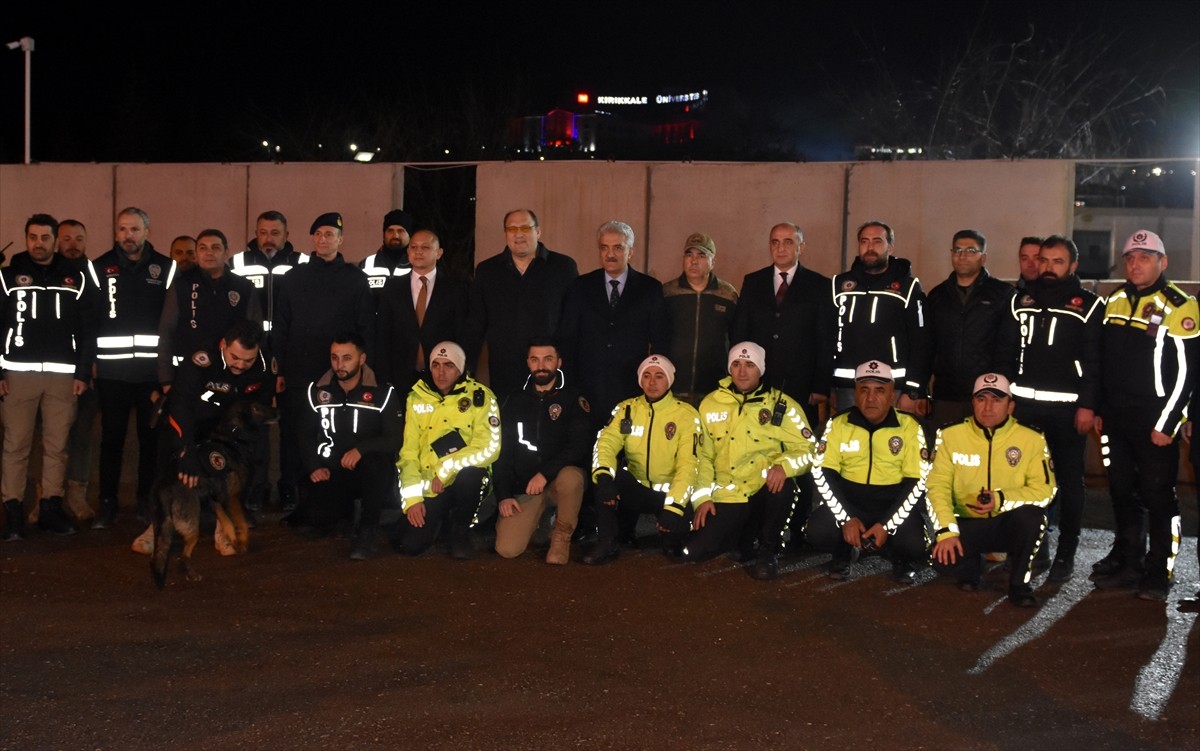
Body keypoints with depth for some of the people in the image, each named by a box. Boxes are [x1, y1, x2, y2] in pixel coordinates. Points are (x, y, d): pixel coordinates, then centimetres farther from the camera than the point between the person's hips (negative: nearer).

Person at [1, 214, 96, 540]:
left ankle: (51, 508, 11)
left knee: (57, 445, 3)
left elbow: (88, 329, 7)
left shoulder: (77, 277, 9)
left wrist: (83, 372, 0)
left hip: (63, 375, 1)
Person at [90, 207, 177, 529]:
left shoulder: (166, 268, 5)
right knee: (111, 437, 3)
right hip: (112, 369, 0)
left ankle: (147, 500, 17)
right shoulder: (100, 267, 5)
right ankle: (107, 503, 11)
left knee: (151, 437, 6)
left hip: (153, 369, 0)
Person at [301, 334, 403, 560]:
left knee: (376, 462, -38)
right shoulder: (317, 391, 6)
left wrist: (361, 449, -28)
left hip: (368, 474, -3)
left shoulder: (383, 393, -5)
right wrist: (314, 467, -8)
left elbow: (394, 441, -12)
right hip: (331, 474, 3)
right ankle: (345, 510, 16)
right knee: (320, 523, -23)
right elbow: (306, 436, 9)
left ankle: (367, 532, -21)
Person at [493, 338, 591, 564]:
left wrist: (545, 473, -24)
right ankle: (538, 523, 18)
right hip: (524, 487, 2)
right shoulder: (514, 401, 9)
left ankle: (562, 537, -13)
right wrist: (504, 495, -1)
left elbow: (580, 446, -14)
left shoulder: (573, 399, -1)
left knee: (570, 476, -39)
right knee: (507, 549, -17)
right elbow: (502, 452, 9)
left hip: (560, 479, -2)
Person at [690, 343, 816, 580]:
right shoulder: (711, 404, 6)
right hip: (726, 497, 2)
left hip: (767, 492, -2)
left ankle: (768, 551, -10)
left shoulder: (783, 405, -2)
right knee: (695, 551, -14)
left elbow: (806, 449, -7)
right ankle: (747, 534, 19)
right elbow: (703, 456, 11)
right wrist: (702, 497, 1)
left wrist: (784, 465, -28)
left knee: (783, 484, -38)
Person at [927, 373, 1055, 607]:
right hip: (967, 524, 0)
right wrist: (946, 531, -21)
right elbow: (938, 487, -8)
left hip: (1010, 524, 0)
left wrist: (1002, 500, -25)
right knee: (943, 558, -29)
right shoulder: (951, 436, -4)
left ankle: (1019, 584, -9)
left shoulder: (1032, 439, -5)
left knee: (1032, 515, -34)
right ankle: (973, 567, 12)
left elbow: (1044, 490, -9)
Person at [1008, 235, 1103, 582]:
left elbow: (1095, 360, -6)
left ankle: (1066, 553, 11)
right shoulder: (1021, 300, 12)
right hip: (1024, 403, 3)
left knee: (1068, 480, 3)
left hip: (1067, 407, -3)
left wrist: (1087, 405, -13)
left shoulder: (1089, 305, 0)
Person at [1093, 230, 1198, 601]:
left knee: (1158, 496, 0)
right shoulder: (1115, 301, 10)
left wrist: (1166, 424, -15)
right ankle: (1127, 560, 25)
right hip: (1116, 417, 6)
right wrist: (1098, 409, 14)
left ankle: (1160, 571, 9)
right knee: (1122, 492, 13)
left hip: (1154, 420, -6)